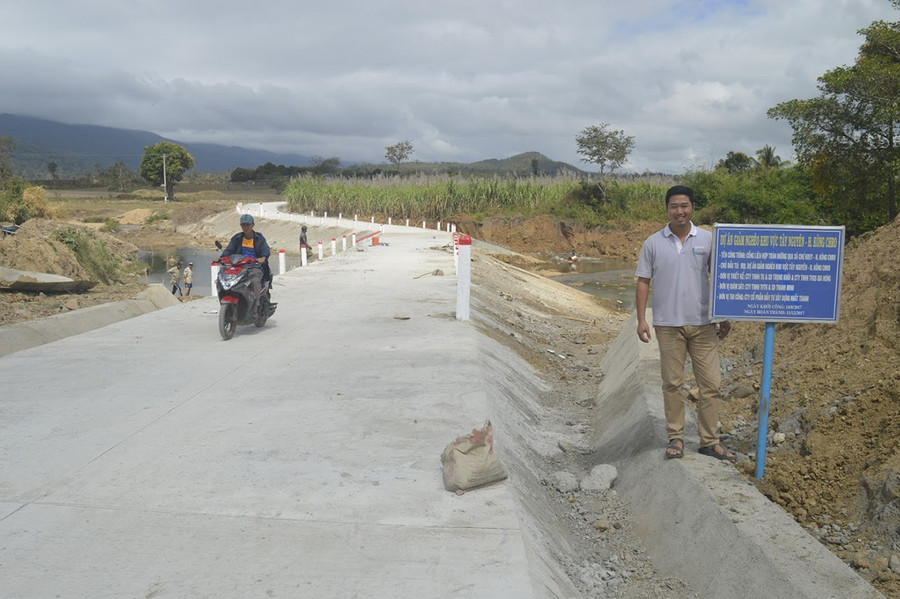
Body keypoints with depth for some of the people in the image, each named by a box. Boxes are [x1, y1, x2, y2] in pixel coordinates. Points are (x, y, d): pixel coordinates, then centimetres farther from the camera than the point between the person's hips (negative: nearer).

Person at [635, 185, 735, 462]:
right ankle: (675, 437, 18)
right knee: (672, 383, 6)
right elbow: (643, 282, 4)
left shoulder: (707, 239, 4)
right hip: (668, 324, -1)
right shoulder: (653, 243, 2)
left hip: (703, 323, 1)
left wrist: (725, 317, 5)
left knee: (711, 383, 2)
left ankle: (709, 441, 14)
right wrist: (641, 319, -4)